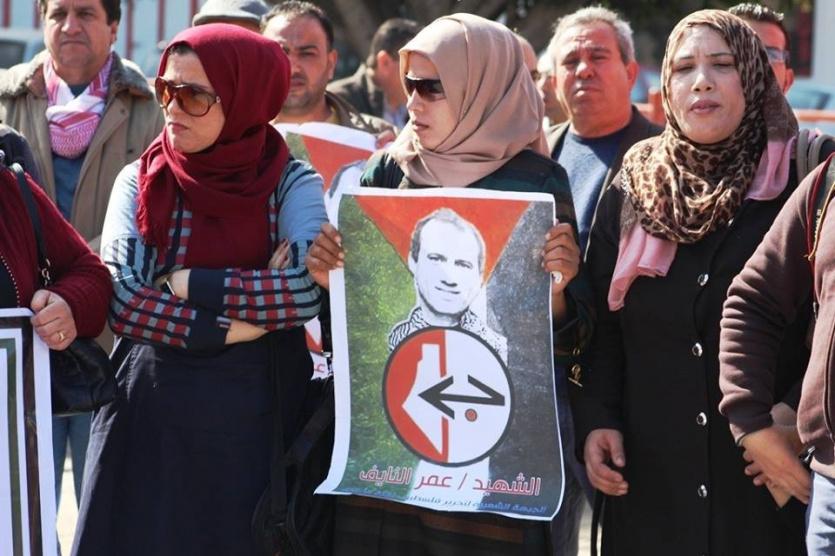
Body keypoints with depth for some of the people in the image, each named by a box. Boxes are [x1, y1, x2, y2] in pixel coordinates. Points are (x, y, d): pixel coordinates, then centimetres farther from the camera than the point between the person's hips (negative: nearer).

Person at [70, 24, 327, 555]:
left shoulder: (292, 185, -3)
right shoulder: (140, 181, 1)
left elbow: (307, 290, -20)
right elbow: (121, 298, -12)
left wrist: (191, 284, -13)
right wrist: (228, 329, -17)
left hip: (255, 416, -1)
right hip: (148, 413, 1)